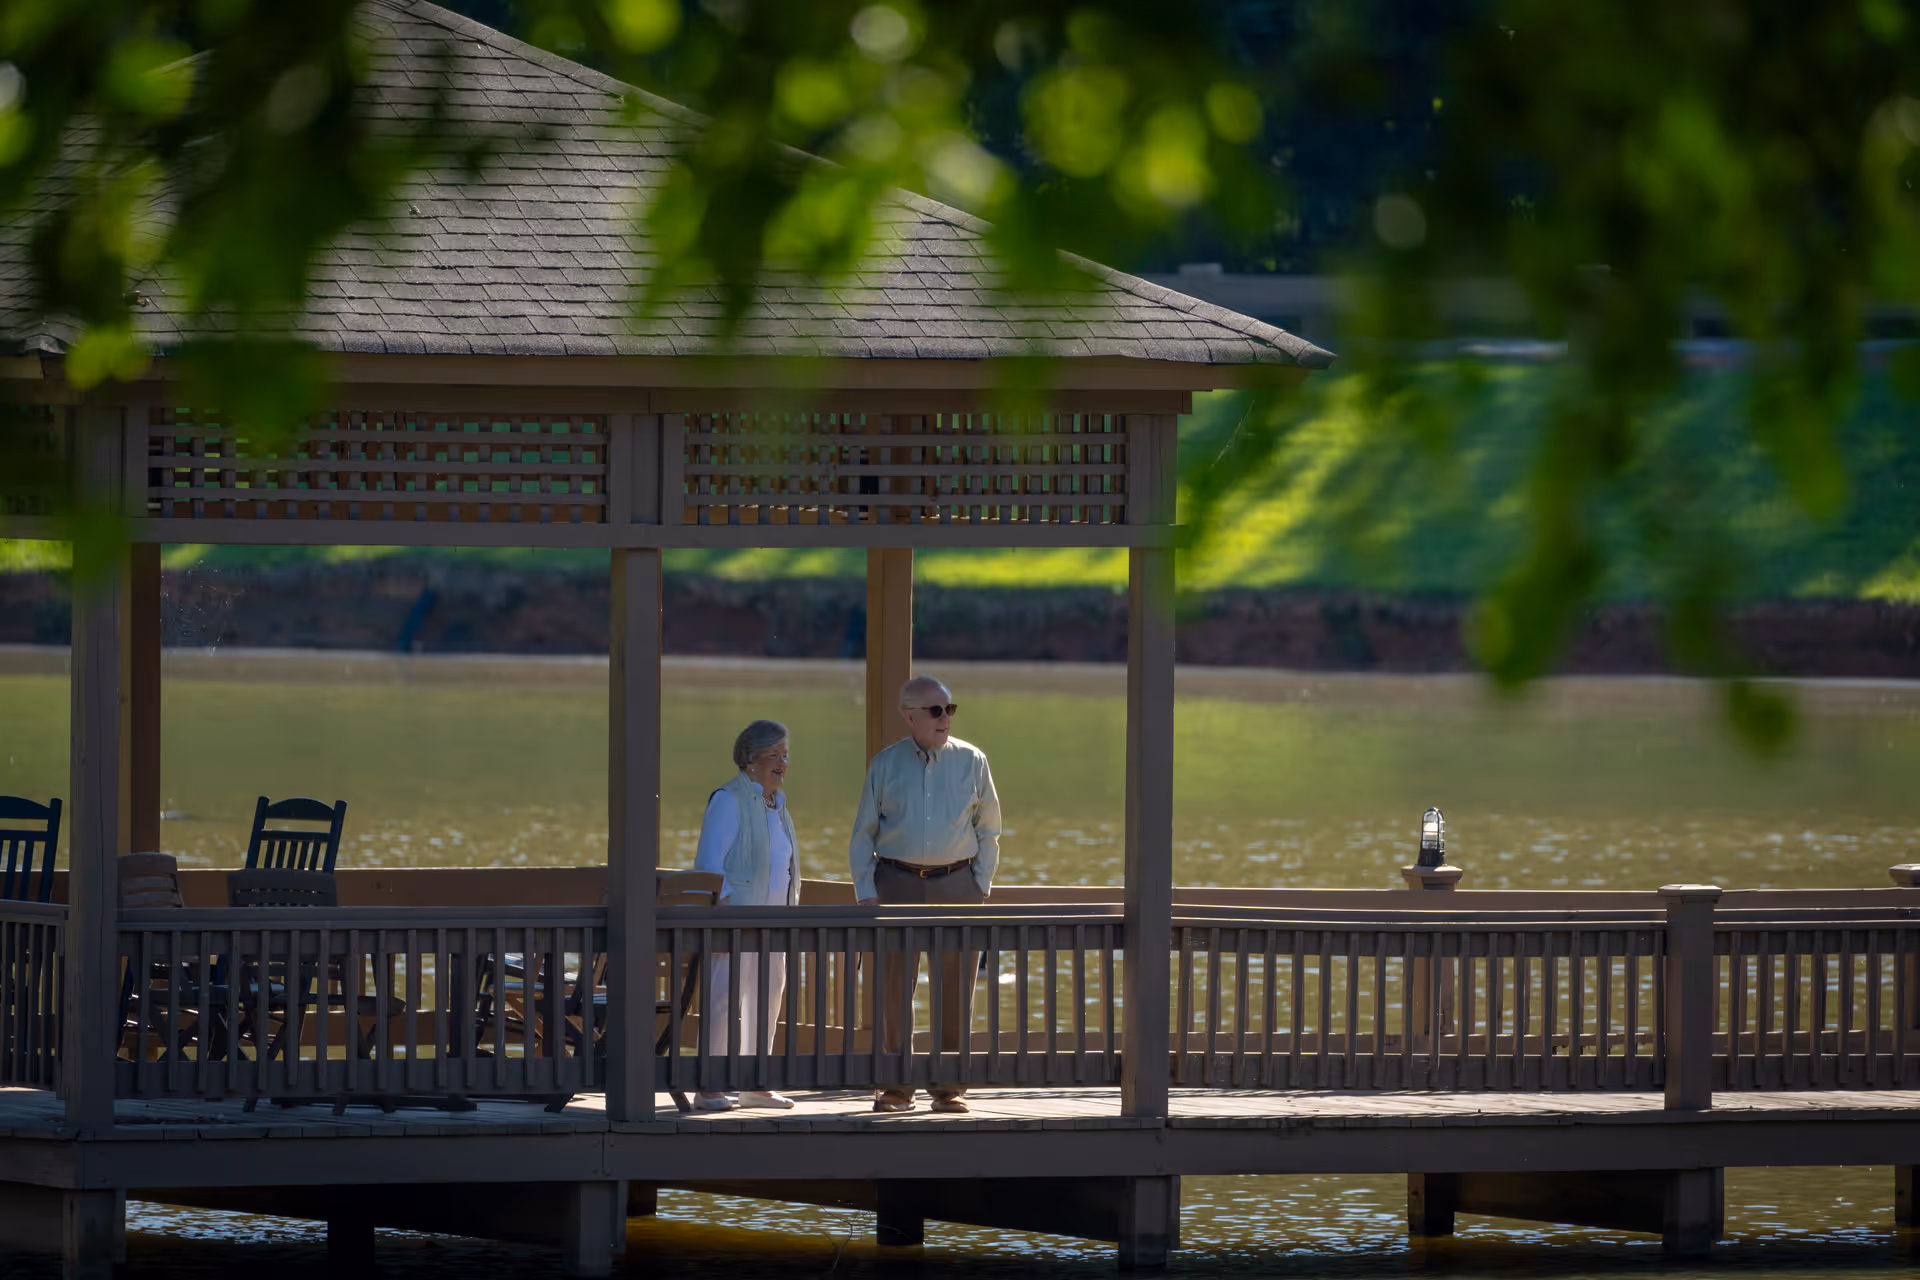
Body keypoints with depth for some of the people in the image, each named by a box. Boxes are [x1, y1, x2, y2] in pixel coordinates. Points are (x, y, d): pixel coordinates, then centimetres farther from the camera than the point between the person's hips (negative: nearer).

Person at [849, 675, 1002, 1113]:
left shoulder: (971, 761, 5)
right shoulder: (886, 764, 4)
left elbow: (988, 829, 11)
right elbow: (862, 834, 8)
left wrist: (981, 885, 2)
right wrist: (865, 893, -1)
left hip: (955, 882, 0)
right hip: (899, 881, 0)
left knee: (955, 988, 1)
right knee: (894, 986, -2)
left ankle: (949, 1086, 8)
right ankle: (895, 1086, 4)